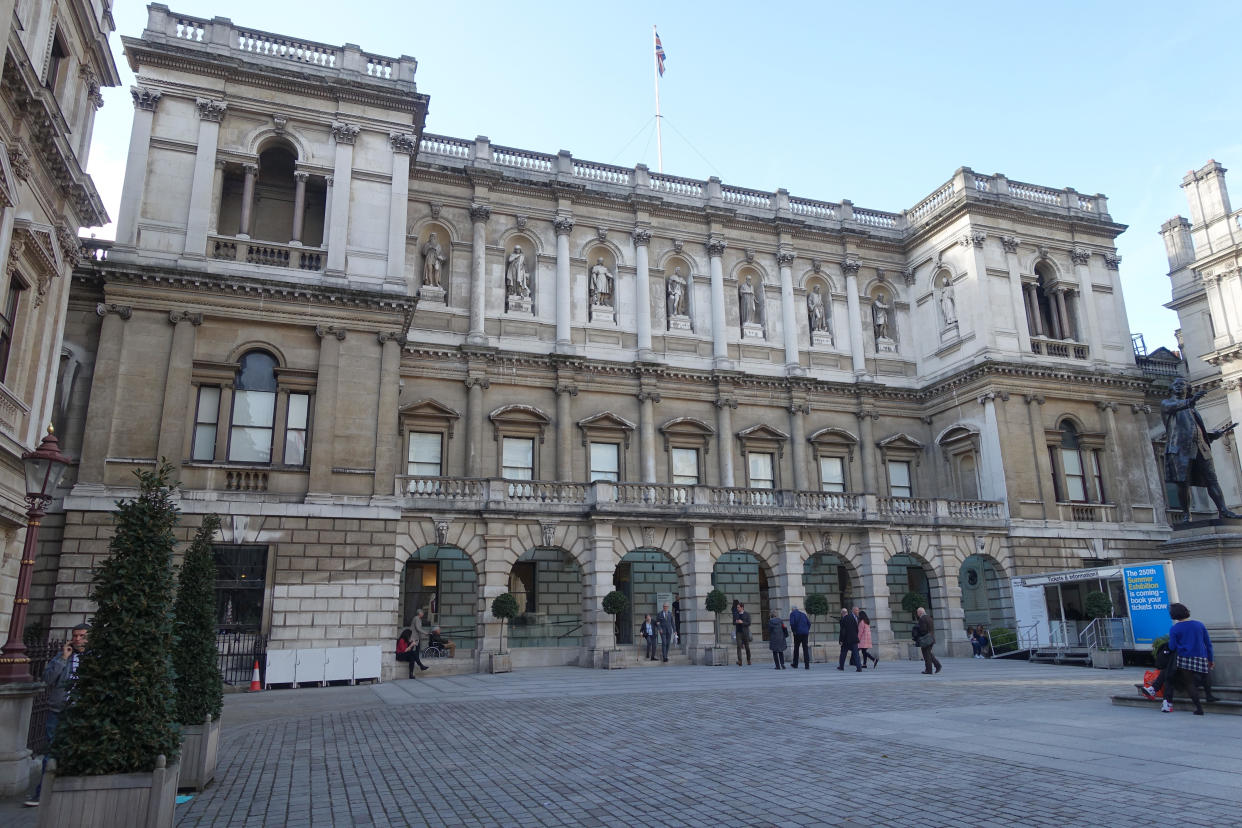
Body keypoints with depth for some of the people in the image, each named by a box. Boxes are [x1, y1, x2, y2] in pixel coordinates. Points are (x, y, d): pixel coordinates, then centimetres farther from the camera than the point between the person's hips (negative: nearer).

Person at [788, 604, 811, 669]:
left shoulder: (792, 613, 3)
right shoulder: (803, 614, 18)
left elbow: (792, 623, -12)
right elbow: (809, 623, 13)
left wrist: (793, 631, -1)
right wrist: (807, 630, 14)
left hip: (798, 633, -3)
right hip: (805, 633, 3)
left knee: (796, 648, 11)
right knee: (805, 649, 3)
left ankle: (795, 664, 18)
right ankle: (807, 665, -5)